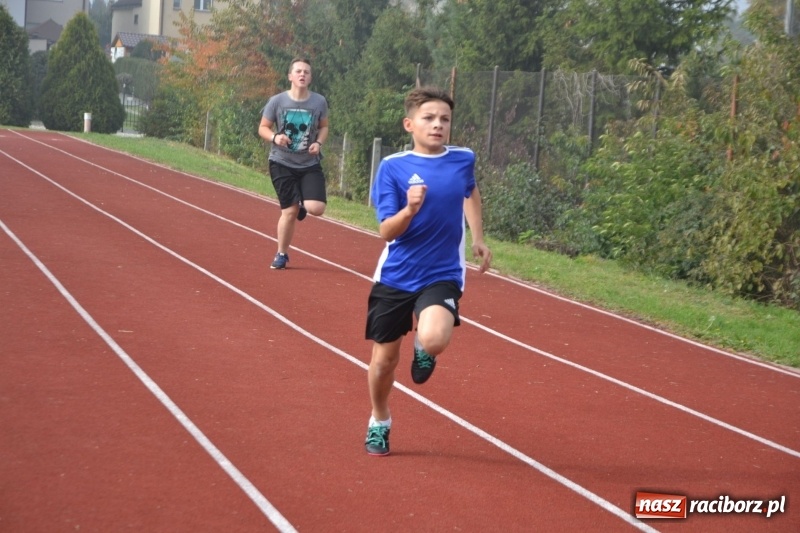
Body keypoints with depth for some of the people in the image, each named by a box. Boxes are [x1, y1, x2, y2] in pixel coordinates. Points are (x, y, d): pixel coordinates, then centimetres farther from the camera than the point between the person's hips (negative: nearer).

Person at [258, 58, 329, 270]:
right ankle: (281, 255, 20)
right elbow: (263, 128, 1)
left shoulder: (319, 102, -4)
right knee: (289, 211, -2)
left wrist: (319, 143, -9)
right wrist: (275, 137, -21)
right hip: (282, 164, -1)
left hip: (310, 165, 1)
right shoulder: (277, 101, -8)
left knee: (316, 208, -16)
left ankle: (303, 205, 24)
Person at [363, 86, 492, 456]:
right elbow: (387, 232, -12)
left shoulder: (463, 160, -1)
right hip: (395, 277, 0)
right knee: (384, 359, 9)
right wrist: (410, 209, -30)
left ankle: (423, 349, 11)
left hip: (442, 275, 0)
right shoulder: (393, 167, -9)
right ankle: (379, 422, 36)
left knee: (434, 340, -28)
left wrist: (478, 239, 20)